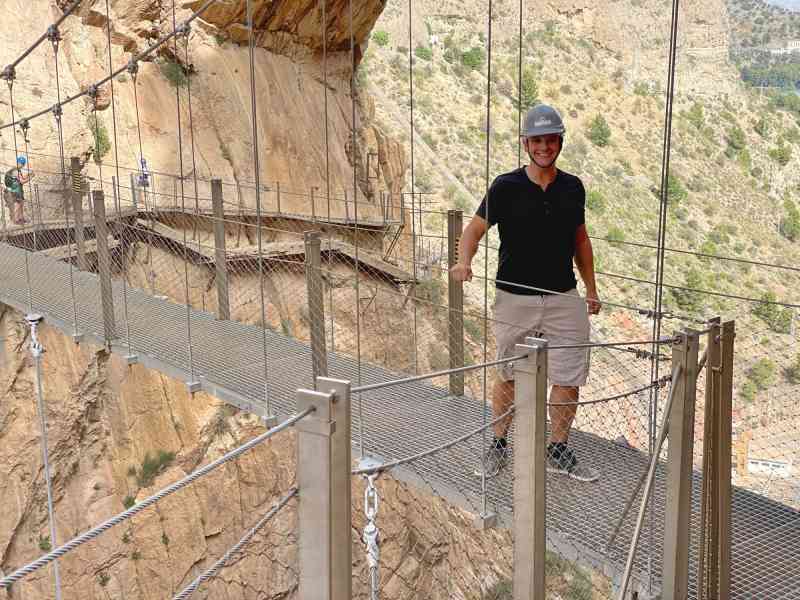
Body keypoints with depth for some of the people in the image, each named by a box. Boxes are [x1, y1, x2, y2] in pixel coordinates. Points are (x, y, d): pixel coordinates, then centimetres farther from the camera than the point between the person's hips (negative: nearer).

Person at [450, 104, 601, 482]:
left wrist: (591, 289, 17)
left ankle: (559, 451, 20)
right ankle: (499, 444, 26)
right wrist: (464, 261, -26)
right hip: (515, 299, -3)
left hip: (564, 299, 3)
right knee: (509, 377, 9)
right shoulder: (506, 187, -5)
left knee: (569, 380, 3)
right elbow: (476, 228, -6)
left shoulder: (572, 188, 6)